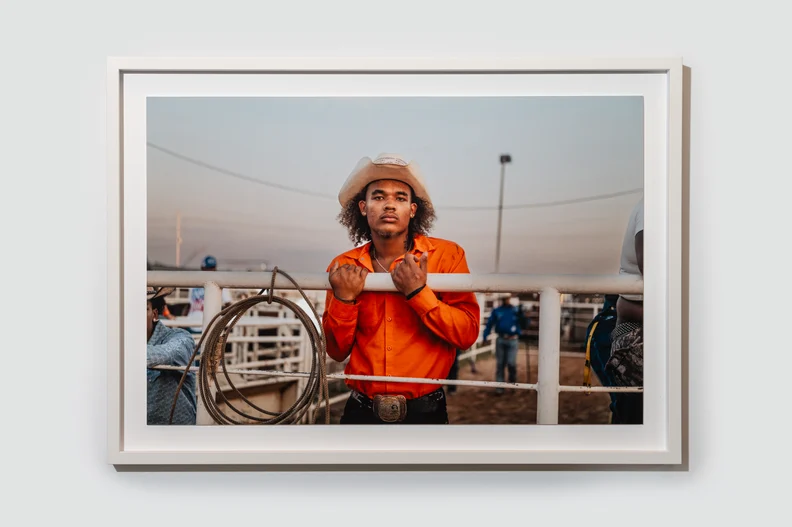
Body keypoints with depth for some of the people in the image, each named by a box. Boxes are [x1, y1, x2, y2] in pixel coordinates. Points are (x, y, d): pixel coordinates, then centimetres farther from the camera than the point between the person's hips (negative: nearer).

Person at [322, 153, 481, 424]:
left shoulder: (446, 255, -8)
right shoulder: (343, 268, -2)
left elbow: (467, 334, -12)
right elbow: (337, 351, 0)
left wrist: (418, 293, -22)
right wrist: (344, 298, -15)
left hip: (425, 411, -1)